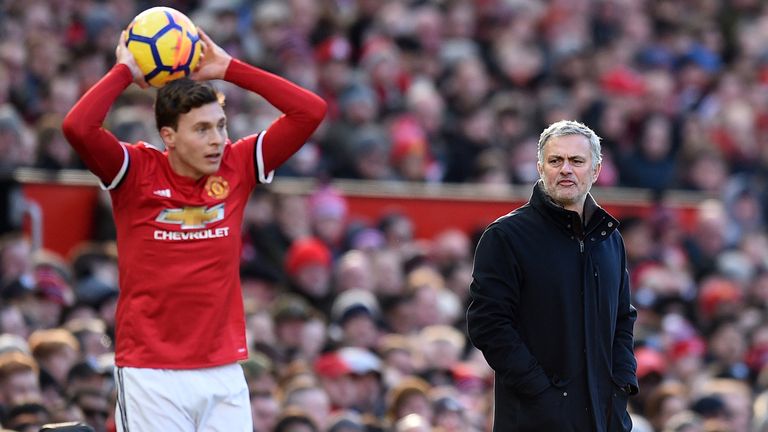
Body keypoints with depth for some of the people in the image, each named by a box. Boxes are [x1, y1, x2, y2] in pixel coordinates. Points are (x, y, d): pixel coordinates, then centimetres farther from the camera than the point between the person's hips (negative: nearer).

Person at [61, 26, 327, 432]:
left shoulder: (237, 166, 4)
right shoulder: (136, 172, -5)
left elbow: (311, 111, 2)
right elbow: (77, 126, -21)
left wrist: (229, 69, 0)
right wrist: (125, 71, -8)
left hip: (224, 371, 3)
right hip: (151, 373, -3)